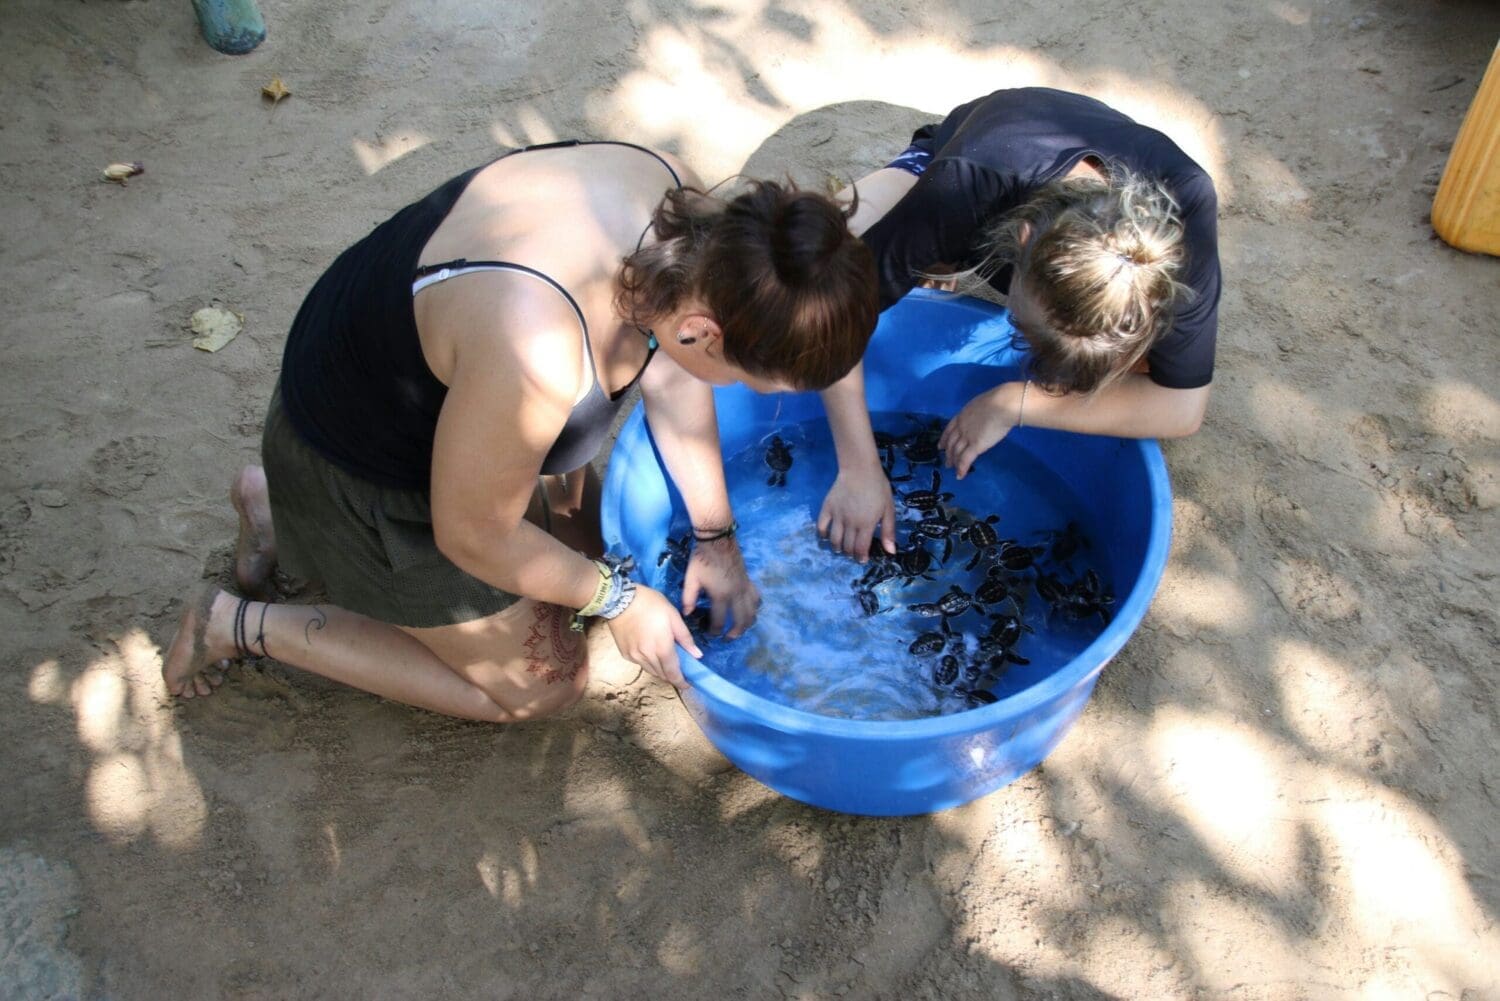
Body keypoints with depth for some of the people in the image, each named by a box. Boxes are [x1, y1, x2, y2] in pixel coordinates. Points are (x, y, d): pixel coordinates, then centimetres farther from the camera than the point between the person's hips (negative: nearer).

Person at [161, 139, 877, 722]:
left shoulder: (683, 206, -21)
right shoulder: (536, 356, -44)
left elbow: (669, 375, -4)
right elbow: (473, 535, -26)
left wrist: (714, 536, 0)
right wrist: (616, 600, -12)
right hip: (362, 475, -7)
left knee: (589, 538, 25)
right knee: (540, 683, 8)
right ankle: (244, 625, 14)